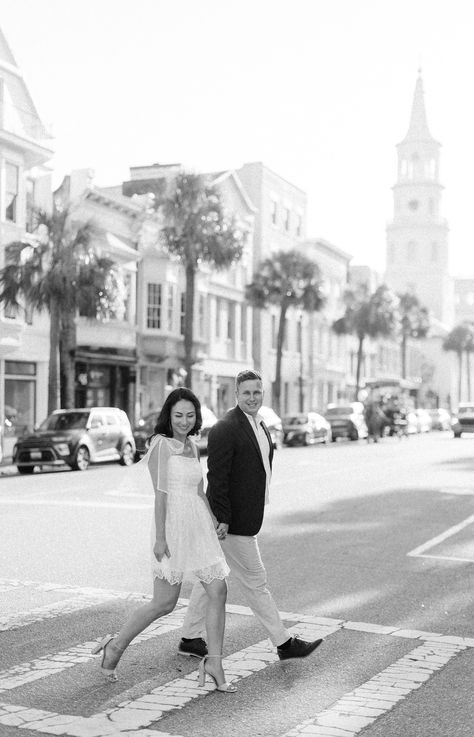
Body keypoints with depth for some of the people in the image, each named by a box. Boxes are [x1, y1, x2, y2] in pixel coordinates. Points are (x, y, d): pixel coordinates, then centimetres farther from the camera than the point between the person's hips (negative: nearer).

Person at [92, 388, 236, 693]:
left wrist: (215, 526, 17)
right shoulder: (161, 444, -9)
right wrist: (160, 538, -17)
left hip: (199, 527, 7)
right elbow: (160, 492, -14)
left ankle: (214, 662, 10)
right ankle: (115, 647, 17)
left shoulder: (192, 446, 14)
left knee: (218, 592, 0)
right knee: (164, 604, -2)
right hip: (173, 526, -7)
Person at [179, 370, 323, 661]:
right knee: (255, 581, 3)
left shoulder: (260, 425, 12)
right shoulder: (225, 429, -19)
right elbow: (216, 477, -20)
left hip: (246, 517, 9)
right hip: (232, 521, -9)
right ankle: (284, 642, 14)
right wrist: (222, 519, -21)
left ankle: (190, 638, 28)